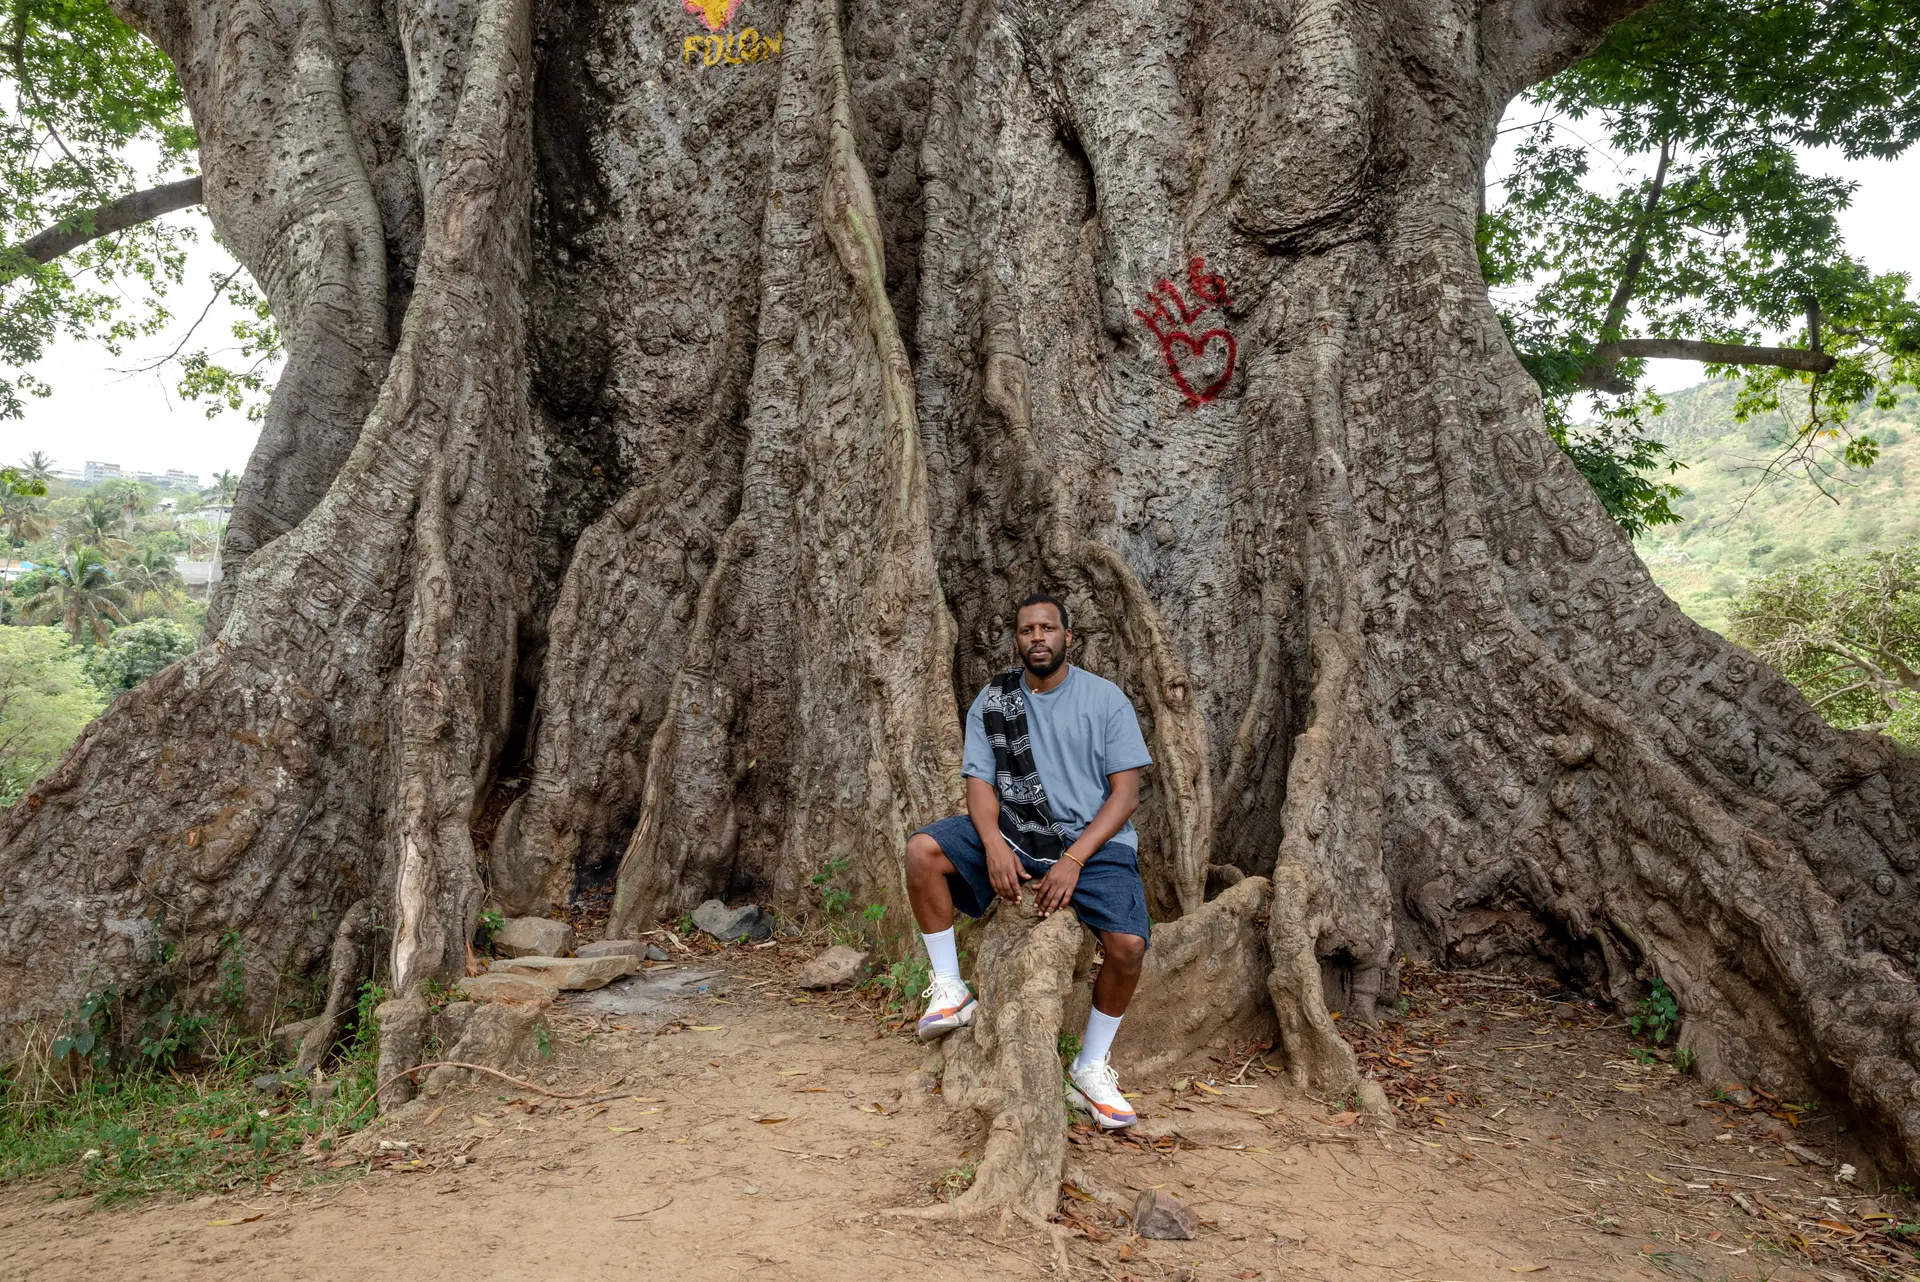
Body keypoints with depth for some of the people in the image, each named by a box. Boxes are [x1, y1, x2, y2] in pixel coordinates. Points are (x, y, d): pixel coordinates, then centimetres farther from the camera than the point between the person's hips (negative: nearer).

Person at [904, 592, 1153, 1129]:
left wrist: (1073, 860, -18)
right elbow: (980, 782, 0)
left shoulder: (1105, 698, -2)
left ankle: (1090, 1069, 0)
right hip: (1011, 830, 2)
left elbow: (1126, 791, -6)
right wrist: (994, 845, -21)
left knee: (1127, 944, -25)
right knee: (923, 851, -23)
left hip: (1092, 839, -2)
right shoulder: (991, 701, 6)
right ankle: (950, 991, -9)